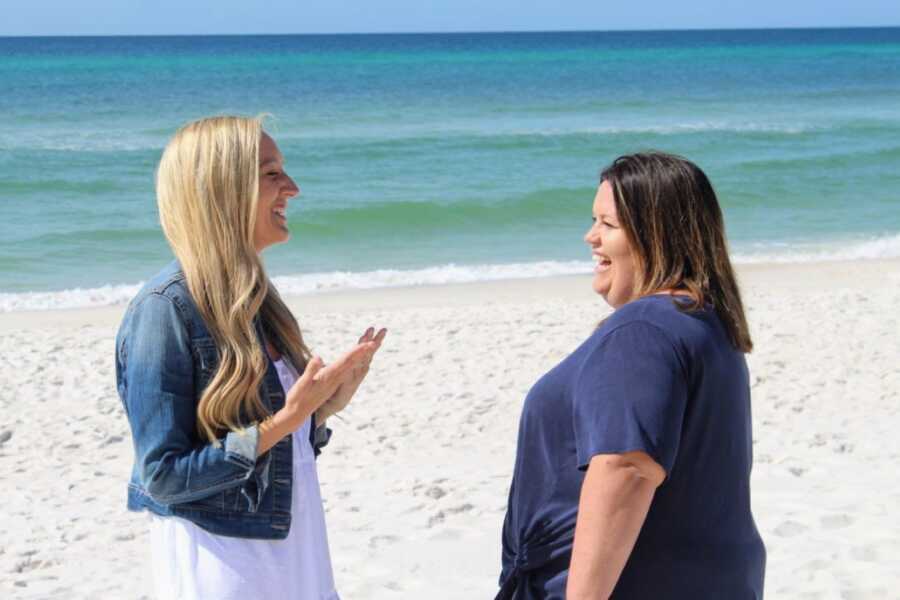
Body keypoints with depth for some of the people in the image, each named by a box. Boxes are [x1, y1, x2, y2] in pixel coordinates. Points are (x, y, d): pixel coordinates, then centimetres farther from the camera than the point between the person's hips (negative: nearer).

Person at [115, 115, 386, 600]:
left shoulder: (250, 297, 5)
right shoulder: (166, 308, -18)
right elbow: (163, 476, -19)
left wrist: (324, 406, -3)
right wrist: (283, 422, -24)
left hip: (292, 548, 7)